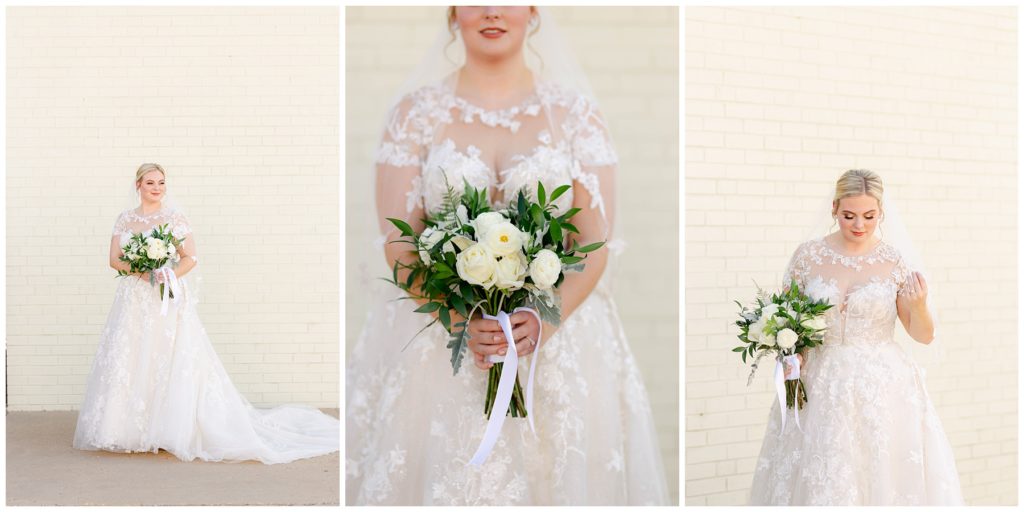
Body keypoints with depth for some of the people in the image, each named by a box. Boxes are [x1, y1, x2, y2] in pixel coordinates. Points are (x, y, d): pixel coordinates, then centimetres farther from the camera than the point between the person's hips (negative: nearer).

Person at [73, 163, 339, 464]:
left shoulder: (174, 218, 1)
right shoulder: (125, 219, 10)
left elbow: (191, 258, -3)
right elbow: (114, 259, 5)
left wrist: (170, 275, -20)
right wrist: (140, 270, -13)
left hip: (168, 301, -3)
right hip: (133, 301, 3)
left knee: (170, 361, -7)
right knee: (129, 362, 1)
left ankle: (171, 429, -1)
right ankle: (131, 429, 8)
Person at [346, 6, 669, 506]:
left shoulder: (576, 113, 4)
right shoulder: (415, 113, 3)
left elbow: (595, 244, -1)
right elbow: (398, 244, -3)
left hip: (559, 331, 1)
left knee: (561, 473, 4)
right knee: (443, 474, 2)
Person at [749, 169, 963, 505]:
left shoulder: (895, 262, -2)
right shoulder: (808, 255, -1)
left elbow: (924, 336, 3)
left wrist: (918, 306, -16)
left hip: (882, 387, 0)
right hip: (821, 388, 1)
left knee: (884, 473, 2)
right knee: (819, 481, 3)